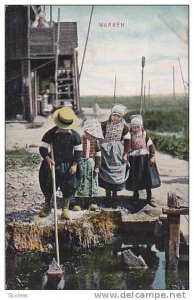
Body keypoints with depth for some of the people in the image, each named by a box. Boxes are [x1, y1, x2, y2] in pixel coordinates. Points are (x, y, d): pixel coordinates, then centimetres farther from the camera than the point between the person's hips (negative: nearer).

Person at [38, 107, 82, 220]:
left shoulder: (75, 135, -8)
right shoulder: (51, 134, -10)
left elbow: (78, 151, -2)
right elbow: (43, 148, -9)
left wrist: (75, 165, -11)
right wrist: (47, 159, -25)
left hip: (69, 164, 0)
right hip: (53, 163, 0)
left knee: (69, 187, 3)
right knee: (48, 185, 7)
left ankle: (65, 209, 20)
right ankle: (47, 207, 26)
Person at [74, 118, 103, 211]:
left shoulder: (95, 141, 0)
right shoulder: (80, 140, -8)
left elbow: (98, 154, 4)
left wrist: (97, 166, 0)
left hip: (92, 164, 2)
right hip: (81, 164, -2)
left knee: (92, 183, 8)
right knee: (80, 182, 1)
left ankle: (92, 203, 19)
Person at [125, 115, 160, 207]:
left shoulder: (144, 134, 3)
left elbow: (151, 145, 4)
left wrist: (152, 156, -5)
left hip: (144, 157, 0)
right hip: (132, 159, 0)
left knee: (146, 177, -2)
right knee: (134, 178, 5)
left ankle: (149, 197, 5)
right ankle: (135, 196, 23)